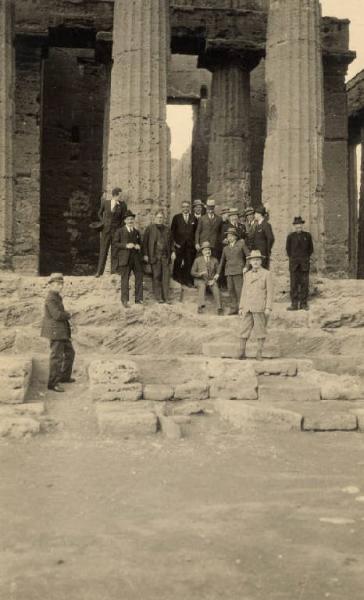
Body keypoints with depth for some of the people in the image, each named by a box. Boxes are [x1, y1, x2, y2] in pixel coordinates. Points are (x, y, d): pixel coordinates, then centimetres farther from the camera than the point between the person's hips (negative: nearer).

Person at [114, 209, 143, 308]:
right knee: (125, 279, -3)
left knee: (139, 278, 5)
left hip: (136, 258, 5)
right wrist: (126, 246, -17)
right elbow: (115, 243, -5)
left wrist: (138, 246, 0)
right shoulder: (120, 231, 1)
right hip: (125, 258, -5)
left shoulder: (137, 232, 17)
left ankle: (138, 299, 15)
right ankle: (125, 300, 5)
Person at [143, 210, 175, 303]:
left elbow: (171, 241, 19)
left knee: (166, 276, 0)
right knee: (156, 276, -1)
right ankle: (158, 297, 6)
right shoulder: (150, 228, 4)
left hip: (165, 256, 3)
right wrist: (145, 254, -4)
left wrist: (173, 252, 5)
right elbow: (145, 242, 2)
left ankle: (166, 297, 5)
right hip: (154, 256, -3)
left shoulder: (167, 229, 14)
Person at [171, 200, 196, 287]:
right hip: (179, 244, -1)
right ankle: (178, 279, 8)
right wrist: (174, 241, -3)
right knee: (178, 263, -2)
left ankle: (188, 281, 4)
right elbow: (172, 230, 6)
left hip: (190, 245, 1)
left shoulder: (193, 218, 12)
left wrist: (195, 242, 1)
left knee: (189, 263, -1)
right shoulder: (176, 217, 8)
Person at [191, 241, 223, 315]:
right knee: (202, 286, -37)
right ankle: (201, 306, -51)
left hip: (211, 281, 1)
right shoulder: (197, 260, -3)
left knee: (216, 288, -32)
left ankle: (219, 309, -39)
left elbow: (218, 272, 6)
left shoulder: (215, 260, 2)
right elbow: (192, 273, -2)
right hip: (200, 280, -1)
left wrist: (214, 280, -13)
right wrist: (200, 274, -22)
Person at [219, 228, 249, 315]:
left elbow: (248, 255, 3)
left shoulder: (241, 244, 5)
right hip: (229, 272, 5)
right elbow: (222, 261, 22)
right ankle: (234, 308, 7)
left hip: (238, 271, -4)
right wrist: (218, 273, 20)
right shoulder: (226, 248, 17)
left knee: (239, 289, -10)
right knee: (231, 290, 2)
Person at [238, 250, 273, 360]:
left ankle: (259, 354, 4)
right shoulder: (247, 275, 13)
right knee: (245, 329, 1)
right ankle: (242, 352, 6)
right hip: (248, 308, 4)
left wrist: (268, 308, -13)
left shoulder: (266, 274, -1)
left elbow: (270, 292, -5)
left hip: (260, 308, -4)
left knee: (260, 330, -1)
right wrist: (241, 307, 9)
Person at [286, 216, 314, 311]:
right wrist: (292, 259, 9)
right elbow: (288, 249, 13)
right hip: (294, 264, 0)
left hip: (305, 264, 1)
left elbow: (311, 248, 14)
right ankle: (294, 304, -1)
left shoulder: (307, 235, 6)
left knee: (305, 283, 0)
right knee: (294, 283, -3)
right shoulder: (290, 236, 4)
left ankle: (304, 303, 5)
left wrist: (306, 259, 8)